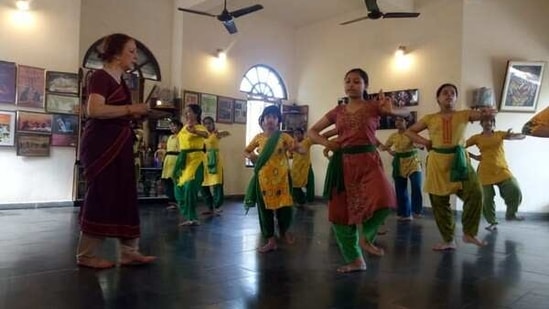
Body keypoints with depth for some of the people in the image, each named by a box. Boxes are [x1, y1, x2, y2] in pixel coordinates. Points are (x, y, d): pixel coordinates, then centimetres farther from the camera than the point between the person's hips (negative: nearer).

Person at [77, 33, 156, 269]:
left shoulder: (120, 81, 19)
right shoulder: (101, 76, -9)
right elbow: (94, 110, -24)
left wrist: (136, 115, 9)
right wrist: (130, 108, -20)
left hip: (119, 145, 9)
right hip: (101, 144, -9)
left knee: (124, 196, 7)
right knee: (101, 196, -3)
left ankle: (129, 252, 12)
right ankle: (86, 255, 11)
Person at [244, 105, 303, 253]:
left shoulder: (283, 137, -2)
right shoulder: (258, 138, 5)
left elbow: (301, 150, -3)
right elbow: (246, 151, 16)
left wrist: (293, 148, -25)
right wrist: (250, 155, -7)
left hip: (281, 178, -2)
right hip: (263, 178, 2)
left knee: (285, 206, -2)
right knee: (265, 209, 5)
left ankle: (284, 230, 31)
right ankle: (271, 240, 17)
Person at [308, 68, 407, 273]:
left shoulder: (373, 106, 4)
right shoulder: (338, 111, 11)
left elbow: (406, 113, -1)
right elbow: (312, 131, 16)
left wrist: (390, 111, -23)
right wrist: (325, 142, -4)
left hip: (368, 160, -3)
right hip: (343, 163, 3)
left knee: (384, 199, -29)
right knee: (340, 210, 4)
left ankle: (367, 237, 2)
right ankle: (355, 260, 23)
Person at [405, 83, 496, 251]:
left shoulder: (464, 114, 7)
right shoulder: (429, 118, 7)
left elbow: (483, 114, -6)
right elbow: (409, 131, 14)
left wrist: (487, 113, -30)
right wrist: (424, 141, -1)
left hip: (459, 159, 0)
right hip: (437, 161, 1)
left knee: (475, 192, -18)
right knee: (439, 201, 4)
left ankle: (469, 233, 2)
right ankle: (448, 240, 19)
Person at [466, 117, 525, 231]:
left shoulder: (500, 134, 8)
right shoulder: (476, 137, 3)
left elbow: (522, 136, 6)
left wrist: (512, 136, -16)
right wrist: (474, 156, -4)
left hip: (502, 170, 1)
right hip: (485, 172, -1)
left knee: (515, 191, -17)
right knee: (487, 198, 0)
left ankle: (510, 214, 7)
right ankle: (492, 222, 20)